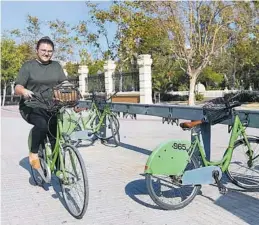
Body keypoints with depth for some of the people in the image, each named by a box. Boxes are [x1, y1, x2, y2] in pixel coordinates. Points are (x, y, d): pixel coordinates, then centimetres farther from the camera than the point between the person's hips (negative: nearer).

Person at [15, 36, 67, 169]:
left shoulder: (56, 66, 12)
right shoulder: (28, 66, 1)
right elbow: (17, 88, -6)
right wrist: (24, 91, -29)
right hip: (30, 107, -3)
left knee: (56, 136, -11)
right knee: (42, 124, -33)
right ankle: (33, 153, -11)